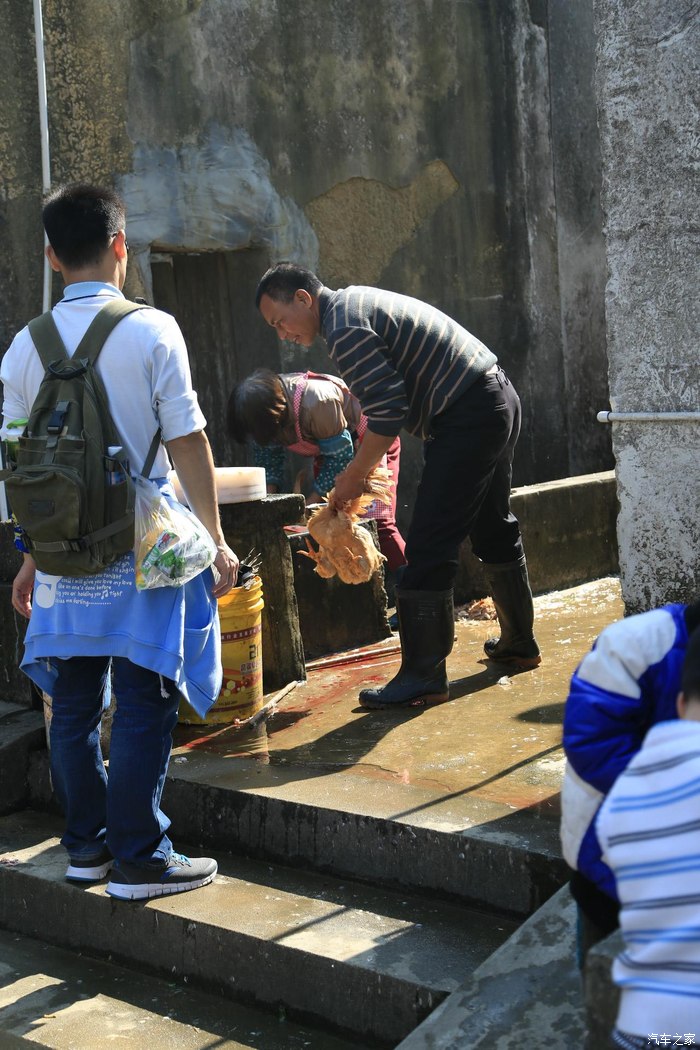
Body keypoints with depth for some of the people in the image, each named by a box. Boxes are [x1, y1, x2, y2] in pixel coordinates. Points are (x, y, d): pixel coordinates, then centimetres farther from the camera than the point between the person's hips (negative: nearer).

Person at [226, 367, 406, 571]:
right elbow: (267, 455, -7)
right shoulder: (263, 407, -18)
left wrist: (308, 506, -26)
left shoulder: (317, 403, -40)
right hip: (328, 447, 7)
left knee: (377, 523, -18)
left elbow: (340, 456, -30)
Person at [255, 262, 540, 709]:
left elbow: (388, 411, -20)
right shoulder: (358, 302, 17)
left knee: (429, 549, -8)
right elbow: (390, 400, 20)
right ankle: (519, 643, 36)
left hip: (469, 417, -11)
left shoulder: (344, 328, -15)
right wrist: (363, 469, 16)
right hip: (500, 399, 11)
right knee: (494, 527, 22)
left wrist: (354, 475, -8)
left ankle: (424, 675, -4)